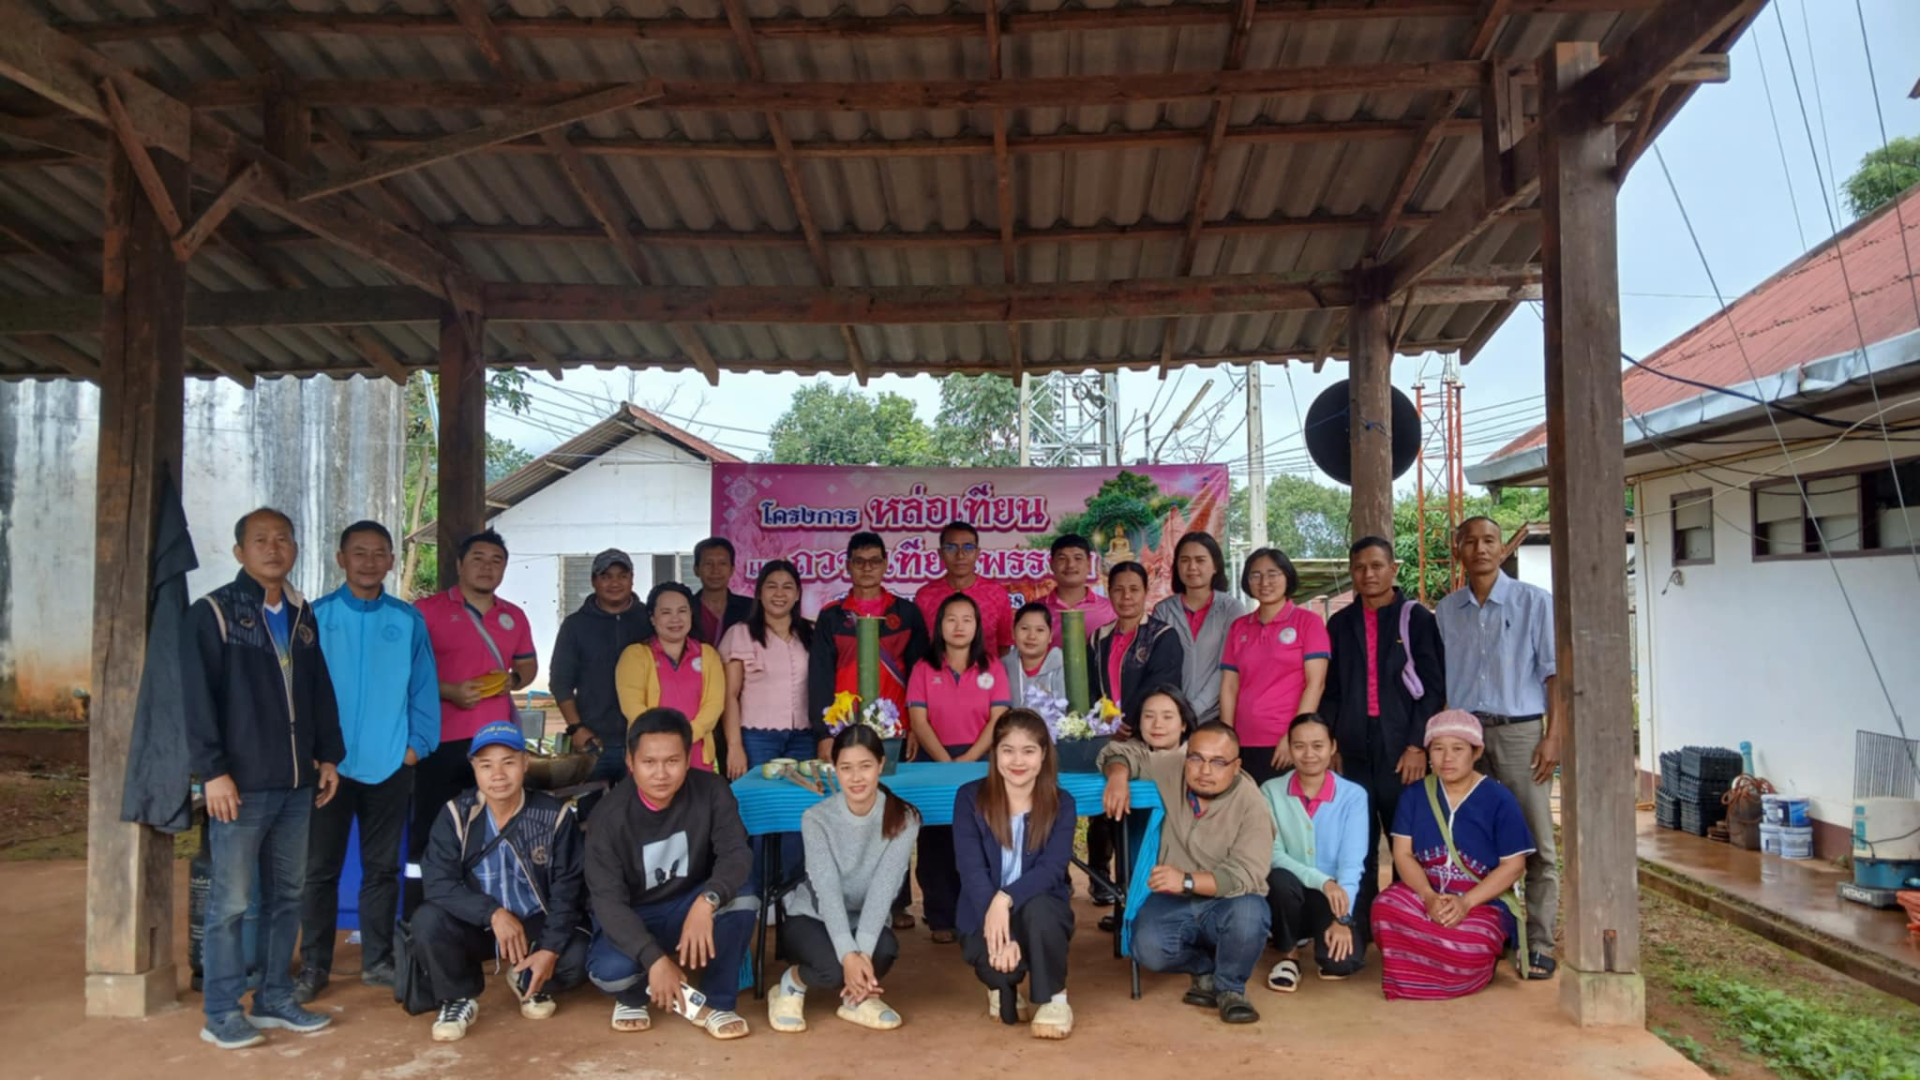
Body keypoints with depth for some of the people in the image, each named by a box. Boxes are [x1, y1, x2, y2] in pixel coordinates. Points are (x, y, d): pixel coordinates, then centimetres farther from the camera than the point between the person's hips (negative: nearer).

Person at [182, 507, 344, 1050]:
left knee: (286, 896, 11)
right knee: (230, 901, -1)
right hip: (241, 784, -6)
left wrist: (328, 755, 12)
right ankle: (222, 1013, 10)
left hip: (296, 783, 6)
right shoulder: (212, 612, -4)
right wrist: (213, 770, -15)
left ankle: (274, 1000, 21)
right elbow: (197, 698, -10)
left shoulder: (303, 616, 14)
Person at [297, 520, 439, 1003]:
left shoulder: (408, 620, 1)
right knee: (321, 867, 6)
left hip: (389, 763, 1)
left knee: (382, 867, 11)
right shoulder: (317, 615, -1)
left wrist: (417, 744, -4)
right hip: (329, 762, -1)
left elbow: (424, 688, 3)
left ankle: (377, 960, 22)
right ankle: (314, 966, 19)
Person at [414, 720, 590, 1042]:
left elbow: (567, 890, -9)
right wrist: (493, 913, -29)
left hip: (537, 924, 0)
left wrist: (550, 948, -22)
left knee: (578, 957, -28)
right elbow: (438, 883, -17)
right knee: (427, 920, -29)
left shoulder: (555, 815, -10)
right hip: (478, 925, 0)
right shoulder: (455, 815, -10)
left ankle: (531, 983, 10)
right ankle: (459, 998, 0)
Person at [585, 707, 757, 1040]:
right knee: (609, 970, -34)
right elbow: (608, 900, -25)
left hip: (690, 905, 1)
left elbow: (736, 852, -24)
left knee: (742, 901, -31)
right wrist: (655, 960, -38)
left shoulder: (711, 790, -16)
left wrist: (707, 901, -45)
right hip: (633, 916, -1)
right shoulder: (611, 816, -21)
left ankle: (717, 1002, -9)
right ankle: (635, 995, 5)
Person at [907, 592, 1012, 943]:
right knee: (937, 840, 0)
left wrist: (968, 759, -14)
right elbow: (919, 721, -3)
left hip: (981, 761, 0)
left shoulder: (992, 668, 6)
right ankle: (941, 919, 6)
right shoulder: (924, 670, 6)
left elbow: (998, 720, -3)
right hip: (935, 762, 0)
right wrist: (946, 761, -15)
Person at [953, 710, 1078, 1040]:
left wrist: (1006, 899, -34)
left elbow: (1052, 868, -17)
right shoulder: (970, 798, -7)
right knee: (1001, 965, -31)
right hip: (984, 916, 0)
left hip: (1041, 913, 0)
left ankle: (1053, 999, -10)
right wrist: (998, 926, -28)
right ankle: (1003, 986, 10)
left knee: (1038, 905, -35)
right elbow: (971, 870, -15)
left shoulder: (1061, 804, -4)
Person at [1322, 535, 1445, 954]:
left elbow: (1433, 686, -2)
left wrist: (1418, 746, -9)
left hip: (1403, 749, -3)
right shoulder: (1339, 624, 12)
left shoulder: (1417, 618, 3)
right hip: (1355, 750, 3)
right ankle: (1357, 933, 10)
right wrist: (1328, 741, 5)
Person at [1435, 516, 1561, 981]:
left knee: (1536, 844, -2)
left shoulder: (1534, 602, 1)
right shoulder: (1447, 610, 10)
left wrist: (1552, 736, -8)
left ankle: (1538, 944, 5)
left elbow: (1555, 674, 0)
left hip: (1519, 732, -3)